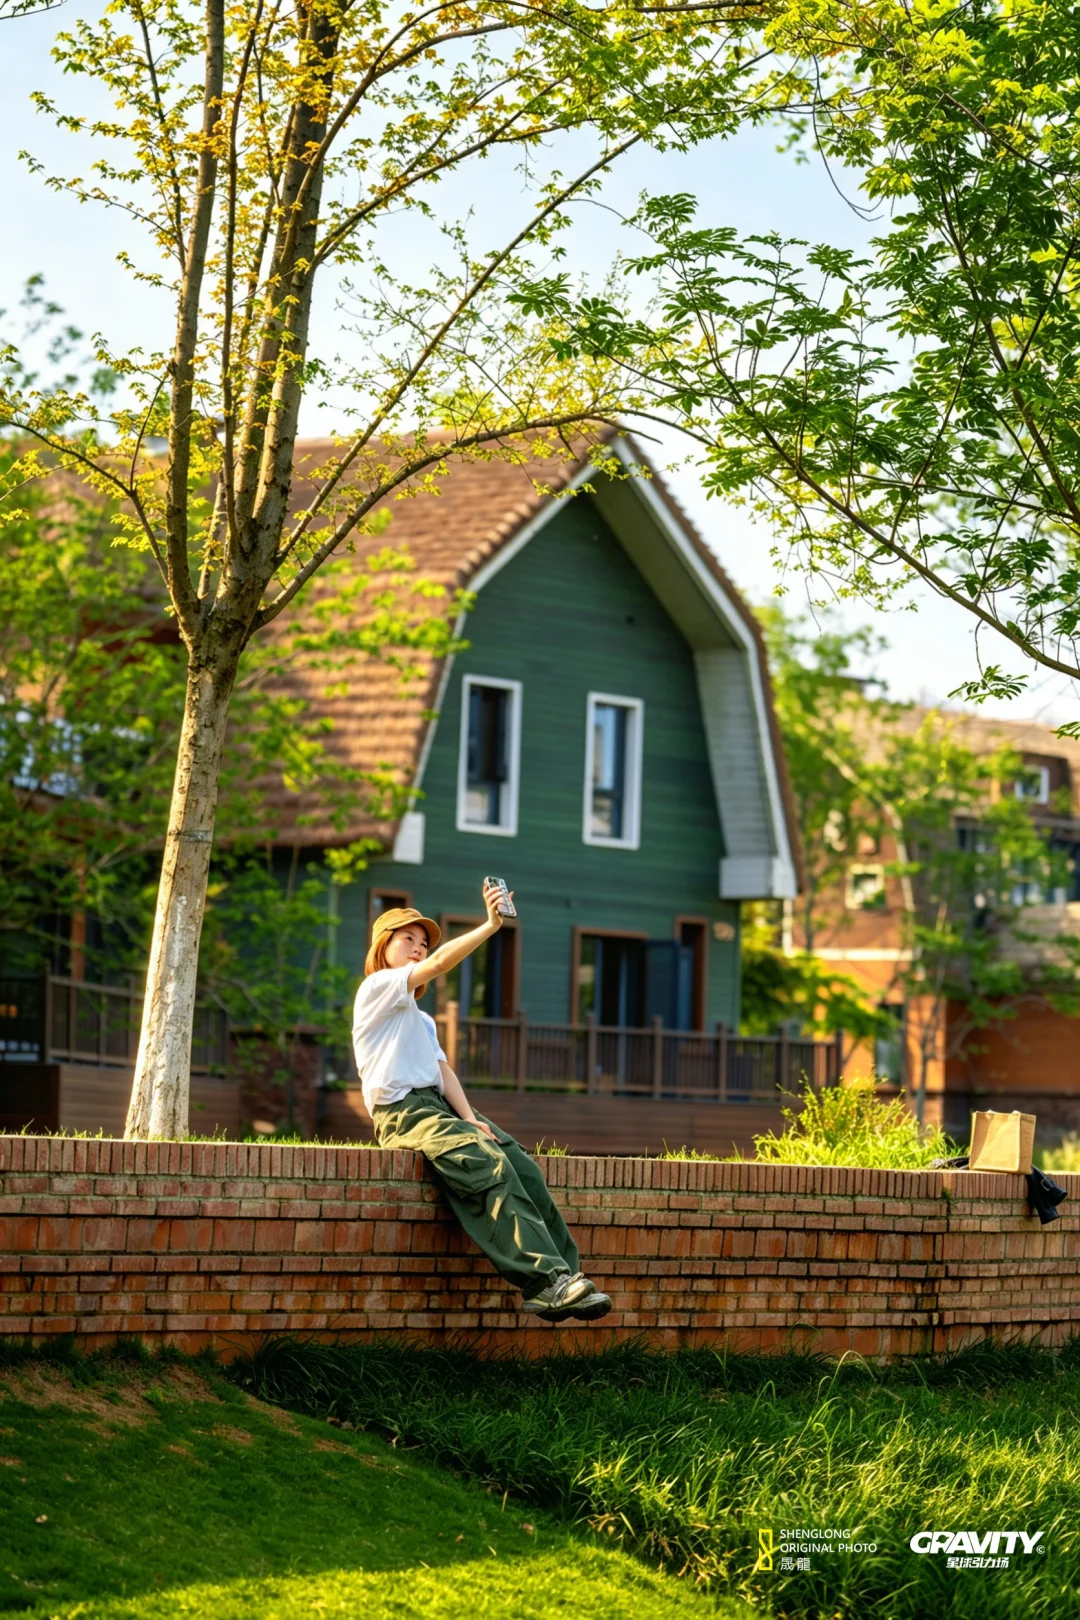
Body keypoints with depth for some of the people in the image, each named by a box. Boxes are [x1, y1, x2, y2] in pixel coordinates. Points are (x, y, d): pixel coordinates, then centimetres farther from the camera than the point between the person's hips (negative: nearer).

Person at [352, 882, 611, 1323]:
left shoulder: (421, 1021, 31)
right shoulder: (377, 988, 4)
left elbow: (444, 1070, 14)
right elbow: (441, 962, -12)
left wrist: (470, 1118, -3)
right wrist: (490, 925, -17)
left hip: (440, 1106, 8)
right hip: (403, 1112, -8)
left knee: (523, 1167, -15)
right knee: (491, 1165, -30)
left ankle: (562, 1278, -24)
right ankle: (546, 1278, -37)